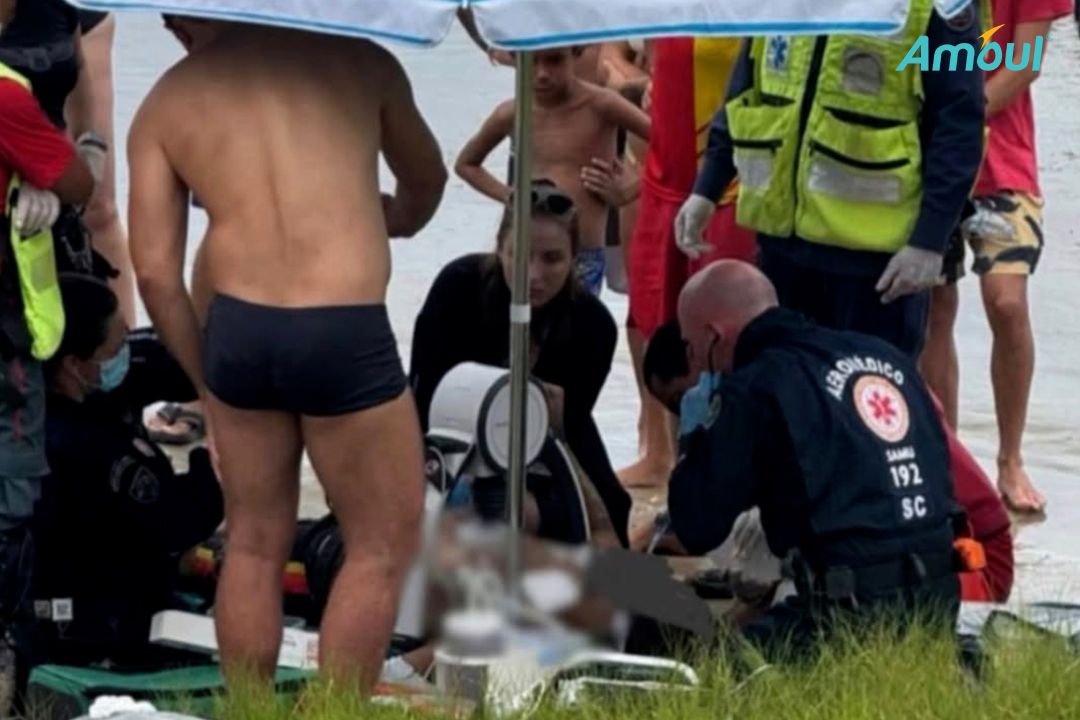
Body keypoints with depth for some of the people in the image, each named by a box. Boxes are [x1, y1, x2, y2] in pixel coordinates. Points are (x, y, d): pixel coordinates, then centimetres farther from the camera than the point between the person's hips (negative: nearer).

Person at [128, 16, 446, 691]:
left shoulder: (164, 106, 10)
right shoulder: (358, 58, 11)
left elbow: (155, 273, 3)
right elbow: (427, 181, 30)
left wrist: (206, 376, 16)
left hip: (238, 331, 3)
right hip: (344, 334, -3)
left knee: (255, 546, 17)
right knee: (383, 546, 10)